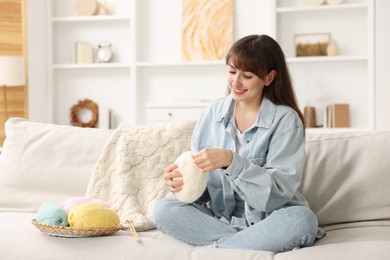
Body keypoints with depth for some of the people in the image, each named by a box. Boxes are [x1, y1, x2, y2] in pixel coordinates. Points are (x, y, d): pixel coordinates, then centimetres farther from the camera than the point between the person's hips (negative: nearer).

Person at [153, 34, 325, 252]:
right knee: (163, 210, -19)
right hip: (219, 217, 4)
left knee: (302, 219, -34)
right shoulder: (213, 112, 4)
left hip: (268, 220, -4)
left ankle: (215, 247, -21)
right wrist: (183, 179, -19)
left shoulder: (285, 120, -8)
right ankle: (259, 246, -22)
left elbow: (280, 189, -16)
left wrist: (230, 161, -29)